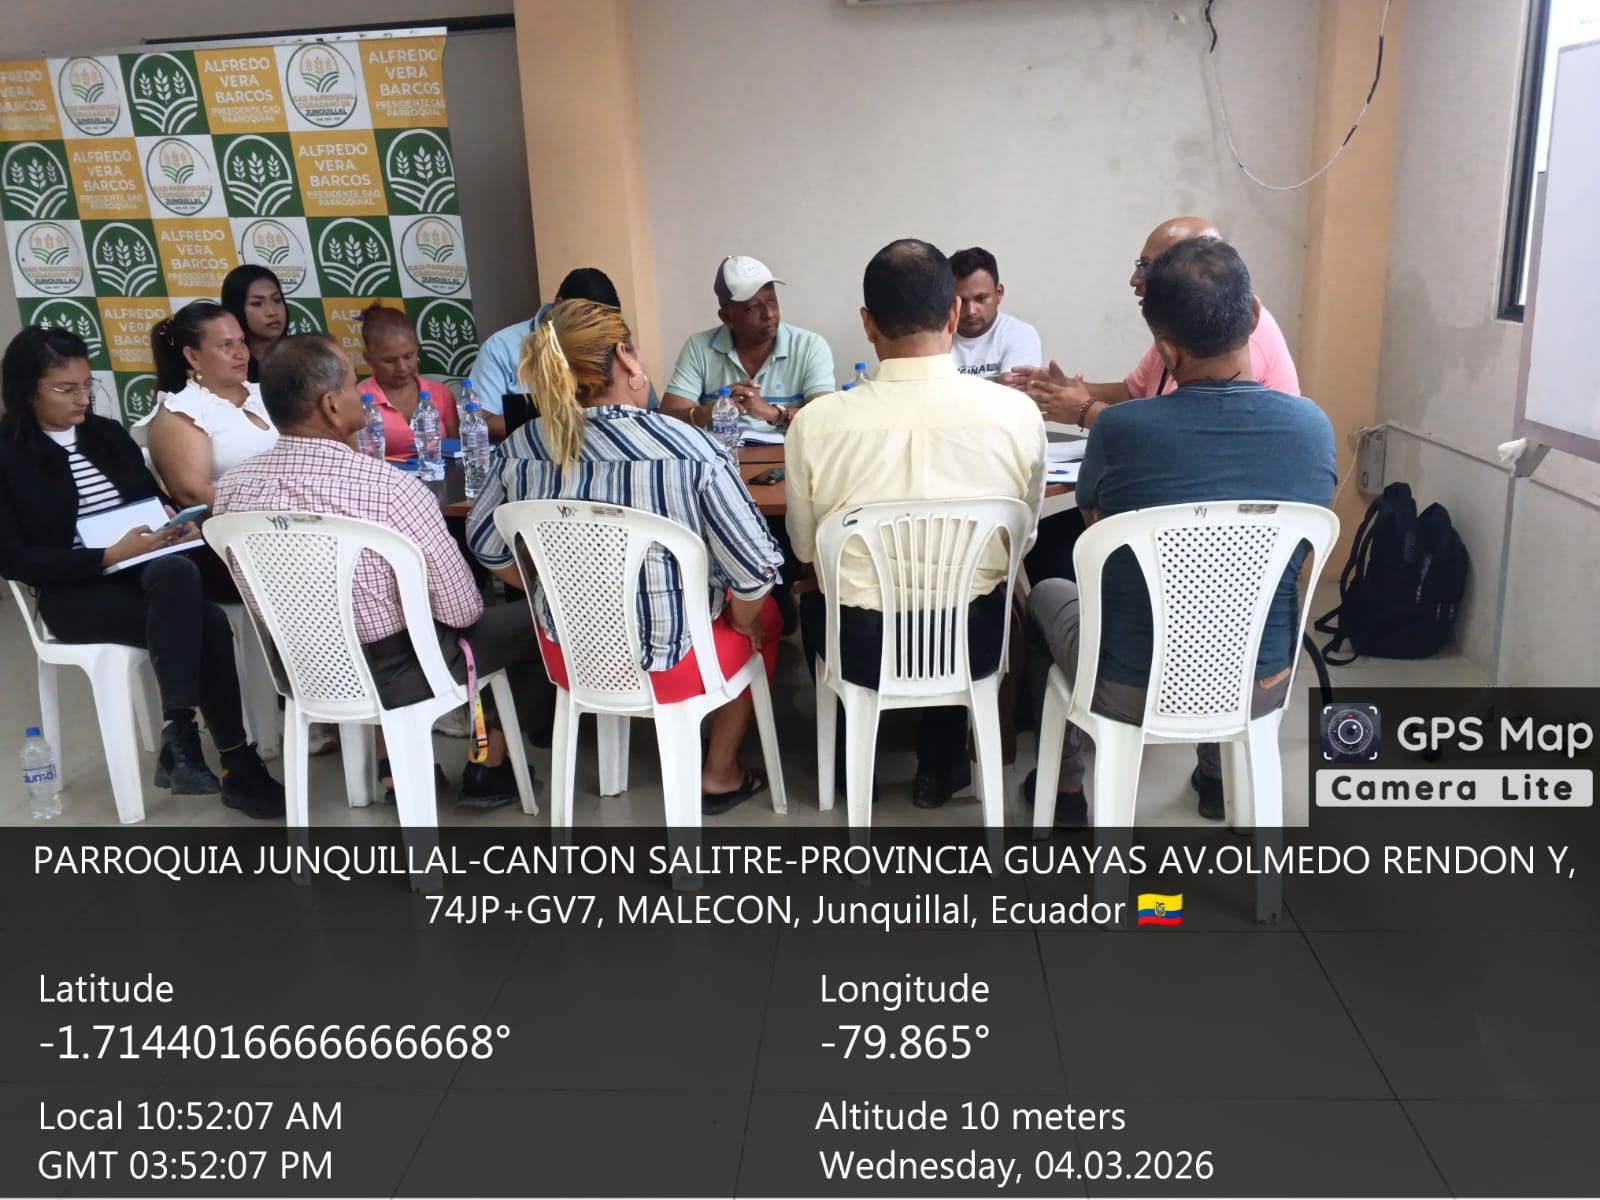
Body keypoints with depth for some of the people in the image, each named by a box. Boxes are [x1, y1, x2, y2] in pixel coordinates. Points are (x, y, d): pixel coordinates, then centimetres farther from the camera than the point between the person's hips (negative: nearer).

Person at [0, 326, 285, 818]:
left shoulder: (108, 434, 13)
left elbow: (154, 500, 19)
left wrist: (176, 526, -6)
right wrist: (109, 556, -19)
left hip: (150, 573, 5)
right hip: (76, 593, -4)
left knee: (176, 573, -34)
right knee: (205, 624, -31)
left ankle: (179, 736, -29)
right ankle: (236, 765, -26)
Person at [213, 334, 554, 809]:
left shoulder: (231, 487, -11)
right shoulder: (390, 488, -27)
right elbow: (461, 609, -18)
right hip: (393, 673, -6)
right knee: (534, 619, 13)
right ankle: (488, 765, 24)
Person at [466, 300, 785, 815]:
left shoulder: (521, 448, -10)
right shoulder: (687, 449, -23)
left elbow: (486, 546, 4)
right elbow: (755, 569, -20)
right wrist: (743, 621, 1)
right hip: (669, 667, -4)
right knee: (764, 615, 27)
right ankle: (720, 774, 32)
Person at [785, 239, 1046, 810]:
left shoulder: (815, 422, -16)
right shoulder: (1018, 413, -14)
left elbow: (805, 550, 0)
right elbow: (1022, 538, 3)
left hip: (863, 649, 0)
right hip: (974, 643, 1)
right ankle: (940, 763, 42)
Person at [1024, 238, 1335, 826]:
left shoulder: (1118, 430, -22)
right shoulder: (1314, 427, -11)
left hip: (1131, 693, -3)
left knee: (1048, 594, 28)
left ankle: (1066, 788, 37)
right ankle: (1218, 777, 47)